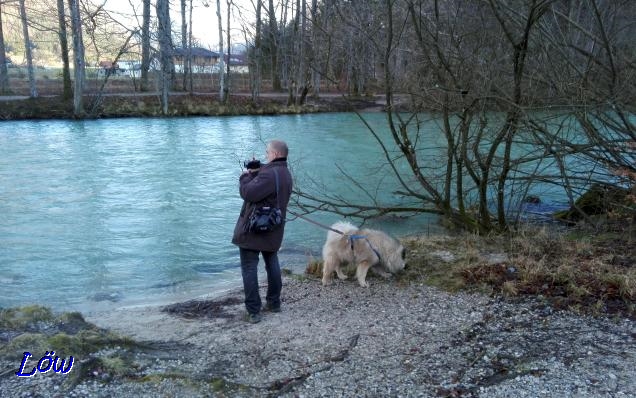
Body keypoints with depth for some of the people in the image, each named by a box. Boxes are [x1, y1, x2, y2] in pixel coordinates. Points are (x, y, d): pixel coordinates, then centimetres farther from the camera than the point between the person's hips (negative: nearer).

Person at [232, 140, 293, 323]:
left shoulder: (269, 174, -23)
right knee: (272, 263, 20)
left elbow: (248, 193, -25)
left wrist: (245, 176, -7)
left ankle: (253, 311, -1)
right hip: (273, 231, 9)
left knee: (249, 268, -2)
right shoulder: (285, 173, 11)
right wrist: (255, 174, 0)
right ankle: (274, 303, 28)